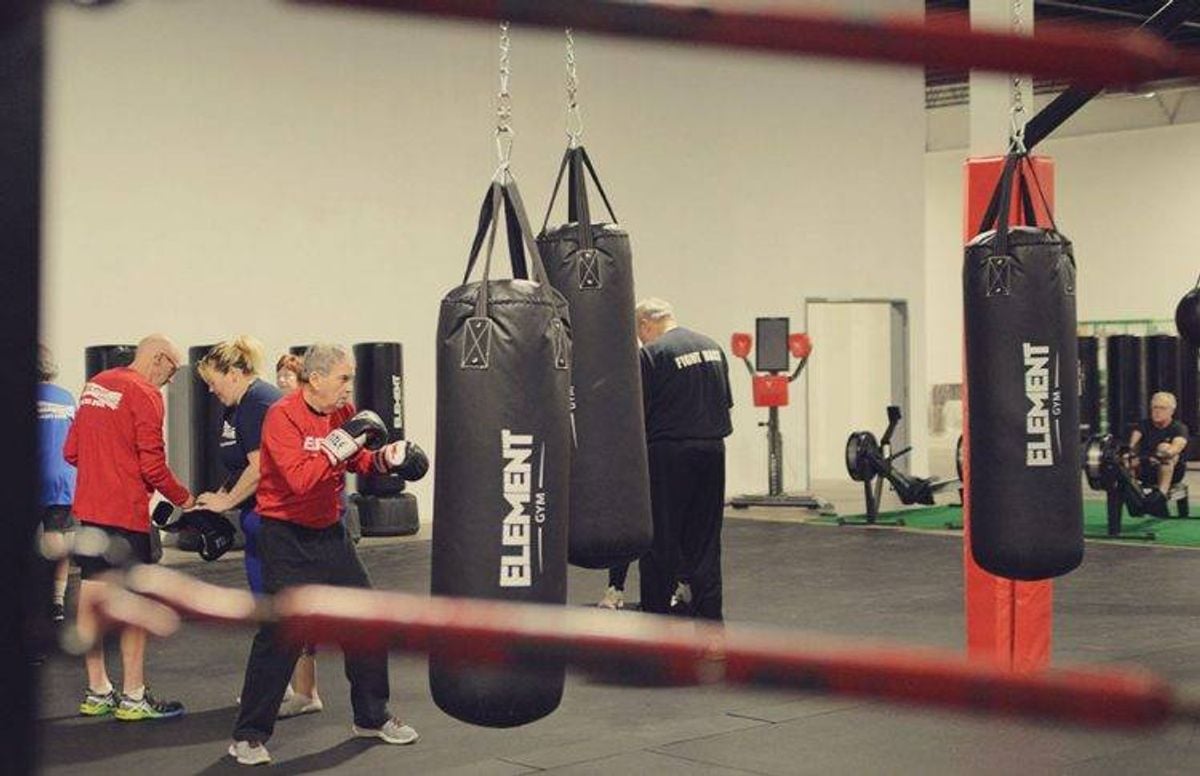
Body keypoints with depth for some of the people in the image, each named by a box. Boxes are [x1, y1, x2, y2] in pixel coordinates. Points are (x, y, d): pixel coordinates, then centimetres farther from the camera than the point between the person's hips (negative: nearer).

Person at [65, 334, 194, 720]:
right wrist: (183, 498, -1)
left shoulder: (95, 385, 13)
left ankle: (97, 692, 18)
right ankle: (133, 696, 2)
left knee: (91, 598, 10)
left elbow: (71, 452, 15)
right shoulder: (144, 394, -12)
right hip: (125, 513, -8)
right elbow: (153, 466, -15)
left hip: (88, 509, 8)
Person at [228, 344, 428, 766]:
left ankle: (373, 718, 27)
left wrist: (383, 458, -2)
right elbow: (299, 479, -29)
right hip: (286, 538, -7)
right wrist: (338, 446, -27)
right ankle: (248, 737, 1)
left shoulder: (343, 412, 3)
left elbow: (356, 461, 17)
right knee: (282, 634, -10)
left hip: (330, 532, 7)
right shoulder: (283, 416, -18)